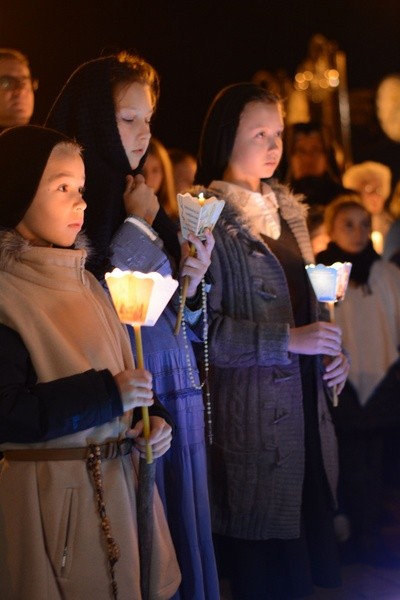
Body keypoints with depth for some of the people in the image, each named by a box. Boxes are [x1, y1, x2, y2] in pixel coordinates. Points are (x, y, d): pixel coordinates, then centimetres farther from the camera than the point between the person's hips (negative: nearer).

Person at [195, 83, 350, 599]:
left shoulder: (286, 209, 14)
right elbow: (202, 326, -17)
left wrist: (331, 350, 7)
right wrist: (287, 340, -21)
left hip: (305, 399, 7)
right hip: (250, 409, -7)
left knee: (309, 537, 11)